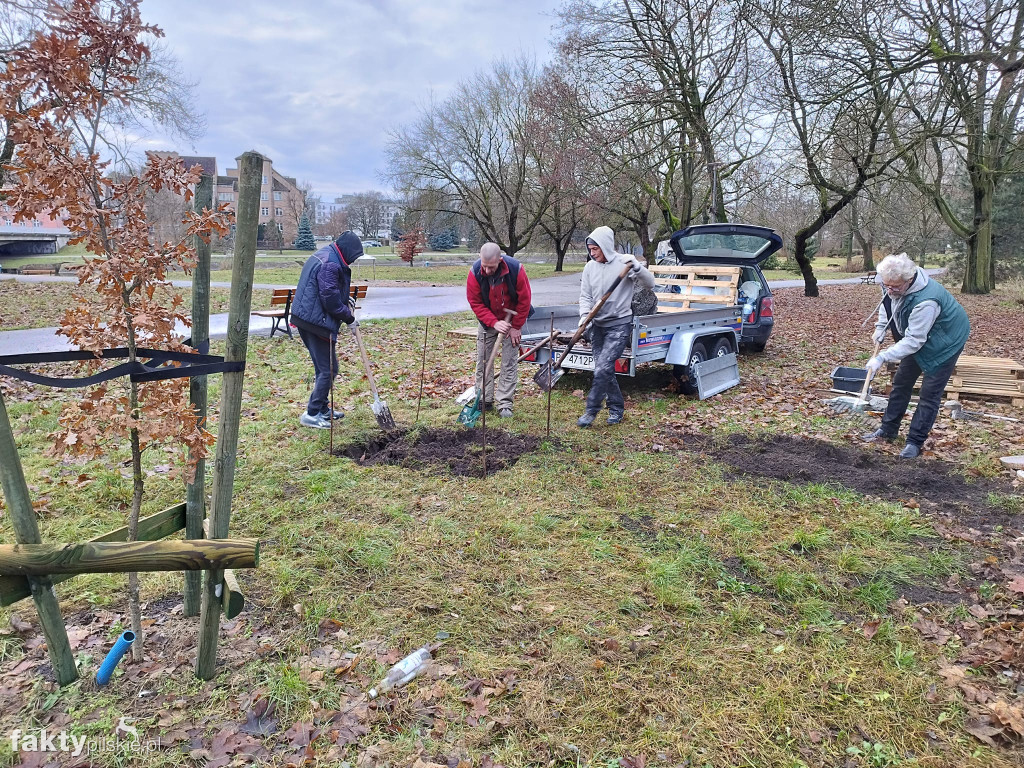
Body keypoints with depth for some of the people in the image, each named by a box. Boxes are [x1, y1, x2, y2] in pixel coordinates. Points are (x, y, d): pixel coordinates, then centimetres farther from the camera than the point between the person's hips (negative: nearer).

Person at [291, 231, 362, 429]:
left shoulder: (323, 256, 16)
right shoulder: (330, 264, -19)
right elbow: (331, 299, -20)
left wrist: (345, 302, 14)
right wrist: (348, 315, -6)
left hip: (306, 318, 11)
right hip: (316, 322, -11)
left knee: (323, 367, 19)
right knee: (328, 369, -5)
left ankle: (322, 409, 28)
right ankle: (312, 414, -2)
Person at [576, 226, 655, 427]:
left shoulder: (624, 263, -9)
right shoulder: (590, 267, 4)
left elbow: (649, 284, -11)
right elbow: (585, 296, 6)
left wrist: (637, 267, -28)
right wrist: (584, 315, -12)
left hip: (619, 325, -5)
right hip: (598, 325, 6)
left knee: (603, 369, -14)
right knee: (604, 370, 9)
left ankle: (591, 411, -3)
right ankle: (617, 408, 25)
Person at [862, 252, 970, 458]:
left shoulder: (926, 301, -41)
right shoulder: (891, 284, -18)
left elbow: (914, 341, -38)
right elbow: (886, 303, 7)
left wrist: (882, 357, -40)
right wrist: (880, 329, -3)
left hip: (945, 342, -8)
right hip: (918, 338, 8)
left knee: (930, 395, -5)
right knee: (901, 383, 14)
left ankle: (915, 443, 2)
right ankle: (888, 429, 27)